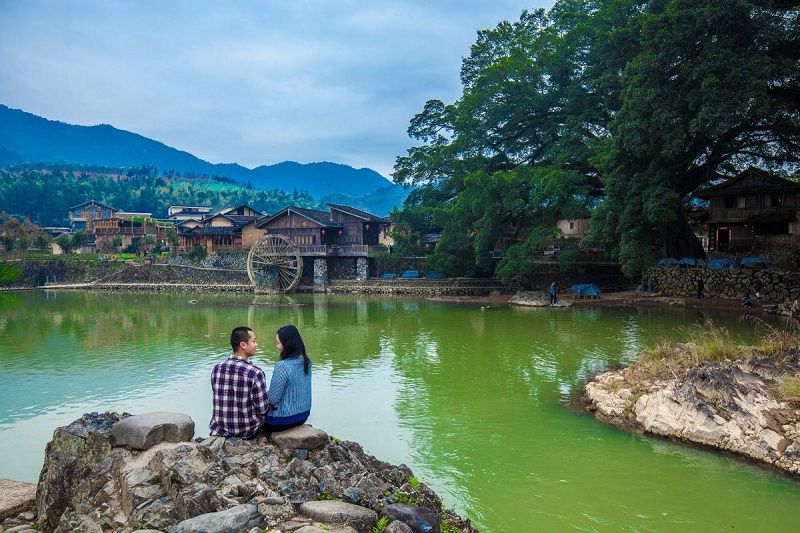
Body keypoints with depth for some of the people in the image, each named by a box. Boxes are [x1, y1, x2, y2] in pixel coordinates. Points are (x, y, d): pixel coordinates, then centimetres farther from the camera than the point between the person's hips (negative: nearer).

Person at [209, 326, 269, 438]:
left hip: (220, 429, 5)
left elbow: (219, 400, 6)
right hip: (247, 431, -4)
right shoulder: (255, 373, -23)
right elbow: (262, 409, -17)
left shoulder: (217, 368, -7)